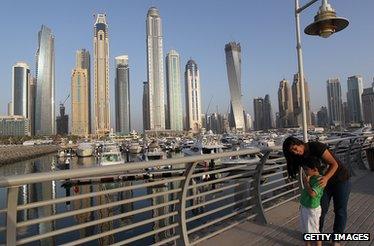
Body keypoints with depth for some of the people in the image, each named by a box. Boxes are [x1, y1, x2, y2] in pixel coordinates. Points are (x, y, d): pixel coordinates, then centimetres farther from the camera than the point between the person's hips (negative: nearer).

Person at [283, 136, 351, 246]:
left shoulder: (316, 146, -30)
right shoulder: (302, 157, -11)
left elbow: (334, 164, -30)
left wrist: (326, 178, -44)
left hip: (341, 179, -4)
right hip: (324, 181, 5)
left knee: (340, 211, 7)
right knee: (321, 210, 8)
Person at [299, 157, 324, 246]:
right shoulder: (310, 178, 2)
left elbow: (312, 193, -34)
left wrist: (306, 182, -23)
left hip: (312, 210, -9)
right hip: (304, 208, 9)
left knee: (314, 232, 9)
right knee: (305, 230, 23)